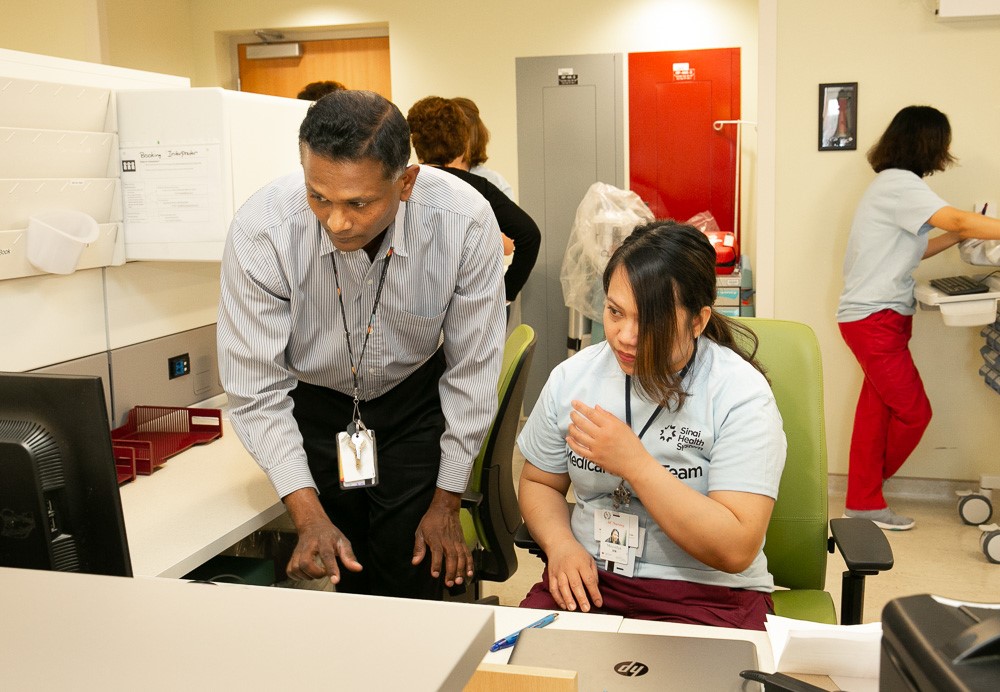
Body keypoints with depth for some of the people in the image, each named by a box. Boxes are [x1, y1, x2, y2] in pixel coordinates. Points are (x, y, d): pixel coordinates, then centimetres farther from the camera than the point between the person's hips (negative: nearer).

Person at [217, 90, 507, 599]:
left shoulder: (466, 222, -27)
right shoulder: (260, 231, -29)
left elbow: (471, 371, -15)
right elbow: (255, 389, -21)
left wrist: (446, 502, -8)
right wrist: (307, 514, -29)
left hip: (413, 397, 0)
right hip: (313, 402, 0)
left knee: (414, 577, -2)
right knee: (337, 576, 4)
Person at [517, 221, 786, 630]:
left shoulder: (741, 396, -11)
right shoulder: (572, 377, 2)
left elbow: (736, 550, -18)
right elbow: (538, 483, 15)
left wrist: (634, 462, -22)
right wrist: (560, 544, -6)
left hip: (707, 596, -3)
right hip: (586, 582, 3)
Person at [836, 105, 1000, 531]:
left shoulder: (894, 184, 17)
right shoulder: (900, 183, -15)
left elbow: (909, 252, 19)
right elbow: (957, 220, -25)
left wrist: (961, 236, 11)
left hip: (880, 316, 10)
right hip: (875, 319, -10)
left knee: (876, 410, 9)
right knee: (913, 412, -1)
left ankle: (863, 500, 15)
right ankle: (866, 495, 18)